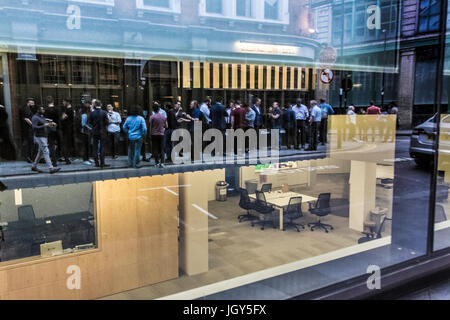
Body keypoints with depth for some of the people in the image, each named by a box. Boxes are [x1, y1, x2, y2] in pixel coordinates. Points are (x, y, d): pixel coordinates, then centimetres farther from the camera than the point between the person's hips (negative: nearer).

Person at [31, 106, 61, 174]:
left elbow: (46, 125, 22)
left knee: (40, 153, 15)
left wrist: (52, 124, 4)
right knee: (46, 152, -14)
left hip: (44, 137, 9)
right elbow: (34, 127, -21)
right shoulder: (35, 118, -11)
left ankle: (34, 166, 27)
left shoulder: (42, 117, 16)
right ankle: (51, 168, -19)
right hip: (39, 137, -9)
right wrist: (44, 125, -28)